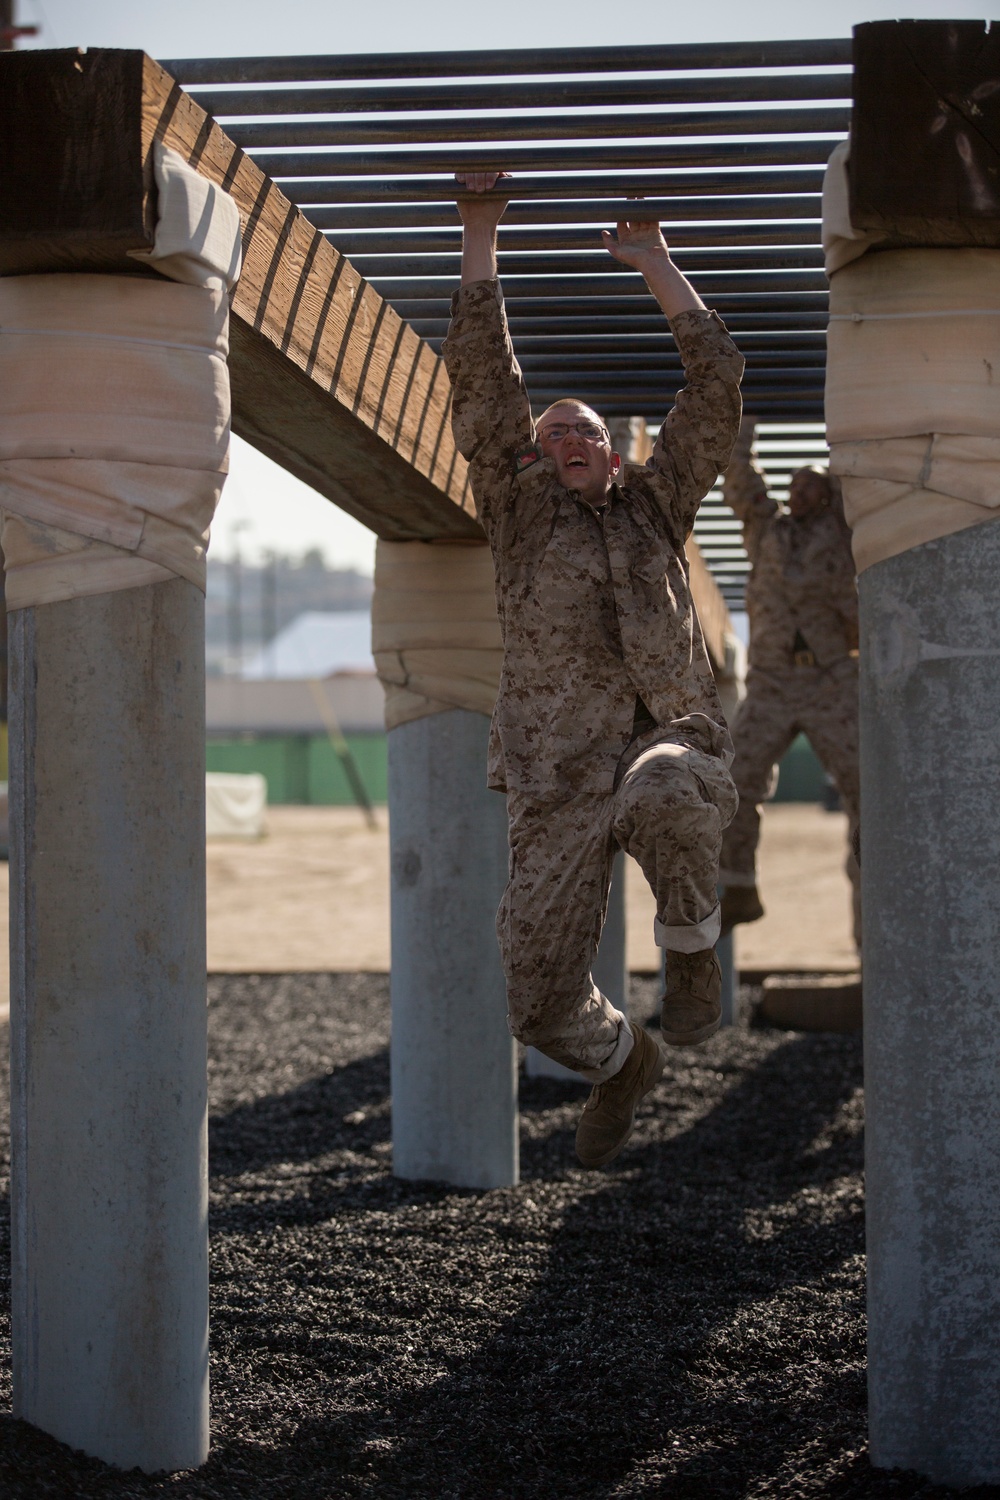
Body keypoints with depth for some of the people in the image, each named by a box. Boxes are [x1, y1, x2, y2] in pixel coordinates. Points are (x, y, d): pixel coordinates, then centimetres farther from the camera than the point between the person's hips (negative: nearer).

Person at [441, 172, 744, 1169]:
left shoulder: (654, 506, 19)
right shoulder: (520, 510, 16)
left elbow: (716, 382, 15)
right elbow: (482, 378, 8)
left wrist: (654, 262, 17)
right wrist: (479, 239, 7)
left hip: (675, 742, -1)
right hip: (558, 783, 1)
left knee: (659, 794, -40)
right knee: (536, 998, -5)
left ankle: (691, 940, -9)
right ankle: (621, 1061, 31)